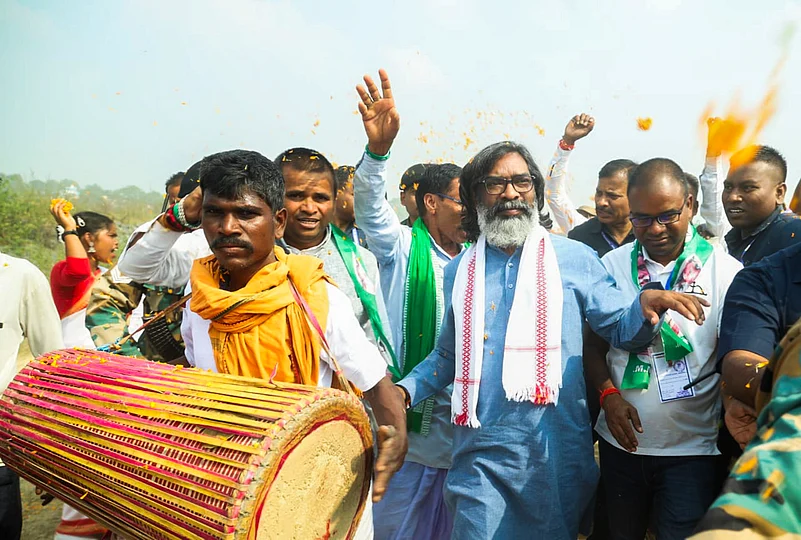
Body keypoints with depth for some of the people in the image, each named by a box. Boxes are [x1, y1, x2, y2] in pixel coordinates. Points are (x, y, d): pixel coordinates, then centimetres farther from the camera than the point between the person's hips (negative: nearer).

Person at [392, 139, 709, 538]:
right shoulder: (460, 270, 8)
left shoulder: (575, 258, 1)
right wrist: (405, 389, 1)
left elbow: (621, 329, 1)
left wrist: (645, 306, -21)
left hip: (557, 452, -1)